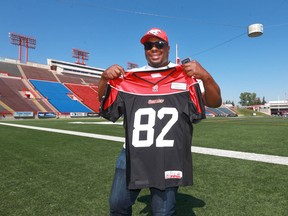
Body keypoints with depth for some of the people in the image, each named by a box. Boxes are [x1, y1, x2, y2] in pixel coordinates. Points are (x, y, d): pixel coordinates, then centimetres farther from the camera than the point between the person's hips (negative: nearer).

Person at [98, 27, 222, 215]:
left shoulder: (186, 75, 2)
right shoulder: (131, 76, 10)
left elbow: (215, 102, -4)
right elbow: (104, 101, 9)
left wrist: (205, 77, -23)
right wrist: (105, 77, -10)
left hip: (170, 156, -2)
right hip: (133, 152, 3)